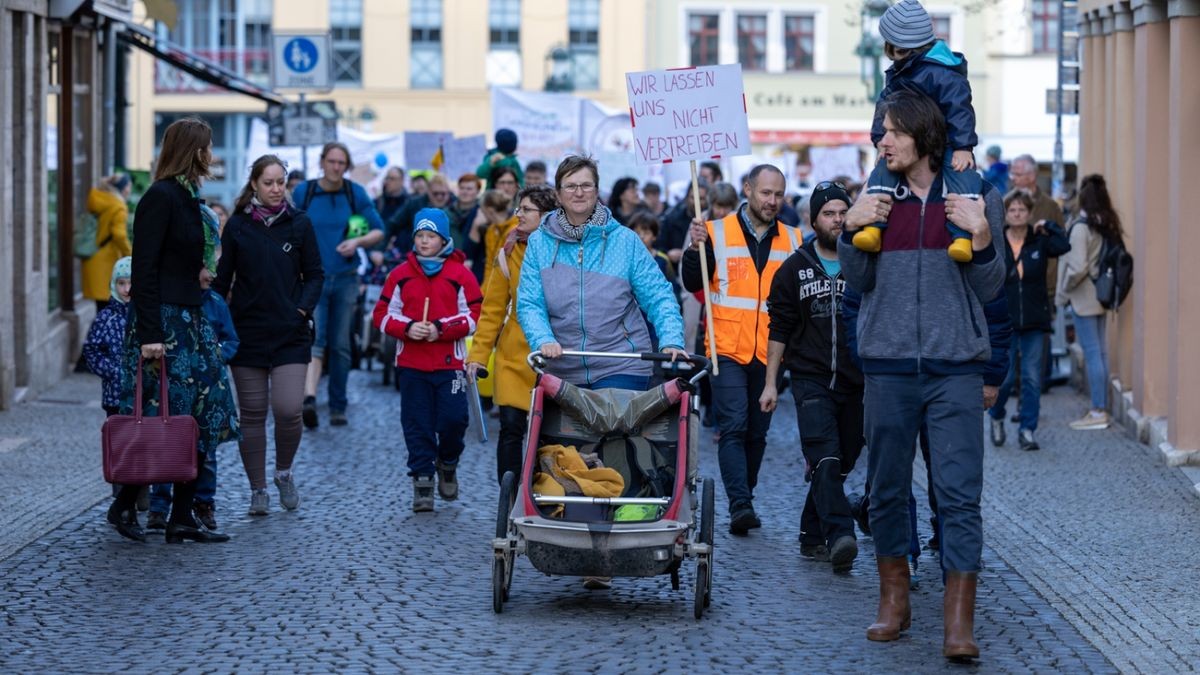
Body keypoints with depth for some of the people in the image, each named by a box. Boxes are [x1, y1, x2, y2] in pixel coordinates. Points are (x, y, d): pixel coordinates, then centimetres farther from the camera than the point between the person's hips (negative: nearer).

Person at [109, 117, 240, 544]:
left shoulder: (186, 197, 14)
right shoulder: (161, 197, -13)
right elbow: (144, 270, -17)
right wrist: (149, 335, -21)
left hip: (189, 318, 10)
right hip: (162, 321, -10)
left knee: (200, 417, 7)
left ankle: (183, 518, 10)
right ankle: (124, 505, 9)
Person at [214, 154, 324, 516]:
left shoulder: (299, 223, 3)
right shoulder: (237, 225, 3)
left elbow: (315, 275, 7)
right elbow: (222, 278, 6)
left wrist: (304, 308, -8)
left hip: (290, 333, -1)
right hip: (248, 333, 1)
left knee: (288, 409, -12)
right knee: (252, 414, 4)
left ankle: (284, 472, 15)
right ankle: (258, 489, 14)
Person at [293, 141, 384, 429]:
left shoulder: (356, 193, 2)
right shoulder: (304, 192, 0)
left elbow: (378, 230, 3)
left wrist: (358, 241, -16)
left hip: (345, 278, 2)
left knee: (340, 345, 7)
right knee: (314, 338, -18)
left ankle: (338, 407, 16)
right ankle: (309, 399, -31)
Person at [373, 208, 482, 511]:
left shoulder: (460, 275, 1)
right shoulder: (401, 275, 7)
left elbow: (474, 315, -2)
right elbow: (383, 314, 7)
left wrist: (441, 328, -14)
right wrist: (407, 328, -12)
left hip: (450, 363, -2)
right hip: (411, 364, 2)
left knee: (454, 418, -9)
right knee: (417, 424, 1)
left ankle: (448, 464, 19)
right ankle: (422, 482, 7)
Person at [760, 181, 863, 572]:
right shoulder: (795, 268, 6)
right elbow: (779, 329, 9)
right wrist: (770, 382, 5)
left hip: (855, 383, 2)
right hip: (810, 379, -2)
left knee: (840, 464, 7)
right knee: (825, 459, -18)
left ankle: (812, 536, 21)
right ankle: (839, 536, -29)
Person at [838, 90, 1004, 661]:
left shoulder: (977, 197, 3)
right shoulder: (877, 198, 9)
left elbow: (989, 289, 4)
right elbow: (858, 281, 11)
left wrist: (981, 235, -13)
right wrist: (851, 230, -4)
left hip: (955, 366, -3)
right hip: (888, 363, 3)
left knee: (960, 491, -8)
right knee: (887, 488, 8)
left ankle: (959, 623, -8)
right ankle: (893, 601, 24)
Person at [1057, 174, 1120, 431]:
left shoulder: (1081, 227, -16)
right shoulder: (1108, 225, 6)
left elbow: (1078, 267, -20)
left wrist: (1063, 292, -7)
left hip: (1084, 297, -8)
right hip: (1102, 294, 8)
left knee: (1092, 352, -4)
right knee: (1101, 351, 12)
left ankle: (1097, 413, -2)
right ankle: (1102, 409, 17)